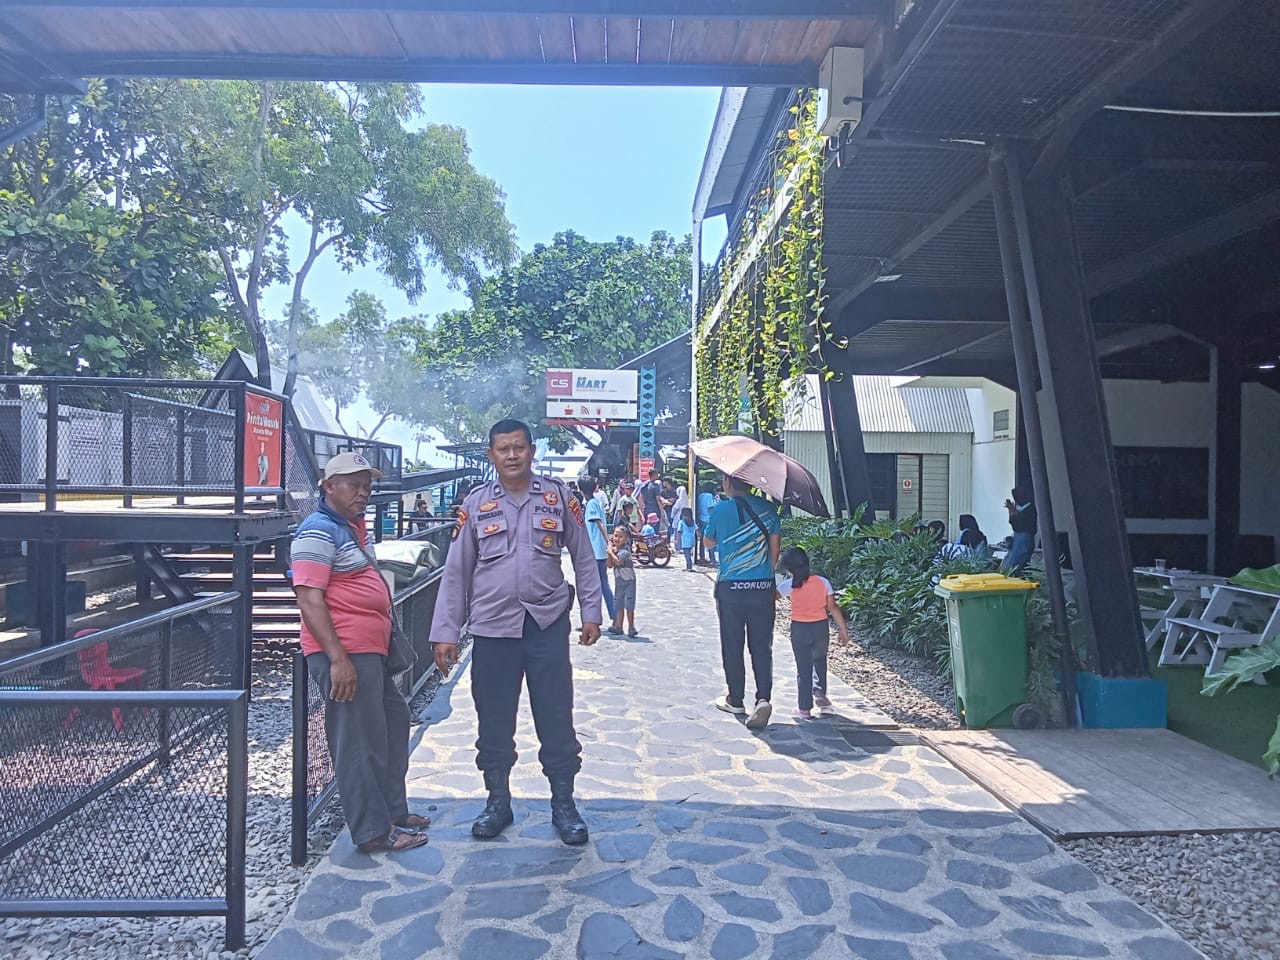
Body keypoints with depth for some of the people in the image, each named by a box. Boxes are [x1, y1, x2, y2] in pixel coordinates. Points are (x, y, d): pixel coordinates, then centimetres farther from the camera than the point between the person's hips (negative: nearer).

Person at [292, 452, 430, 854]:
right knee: (361, 743, -1)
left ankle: (394, 811, 33)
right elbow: (309, 600, -21)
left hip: (371, 651, 11)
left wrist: (388, 640, 25)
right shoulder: (318, 531, -13)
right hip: (346, 654, -11)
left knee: (394, 724, 20)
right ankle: (373, 832, 11)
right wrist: (338, 658, -26)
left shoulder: (354, 526, 16)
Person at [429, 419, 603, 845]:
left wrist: (591, 612, 5)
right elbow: (456, 571, 5)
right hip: (492, 629, 1)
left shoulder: (558, 497, 3)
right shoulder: (475, 503, 4)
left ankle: (564, 805, 21)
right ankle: (497, 801, 29)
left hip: (548, 625, -1)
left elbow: (584, 557, 8)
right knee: (494, 722, 11)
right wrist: (445, 632, 2)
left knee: (557, 719, 5)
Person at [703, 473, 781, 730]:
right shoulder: (767, 508, 3)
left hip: (731, 588, -2)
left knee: (732, 647, 11)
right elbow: (775, 545, 6)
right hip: (763, 587, 2)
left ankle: (736, 700, 20)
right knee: (762, 646, 8)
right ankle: (763, 698, -8)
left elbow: (708, 542, 10)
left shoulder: (721, 510, -5)